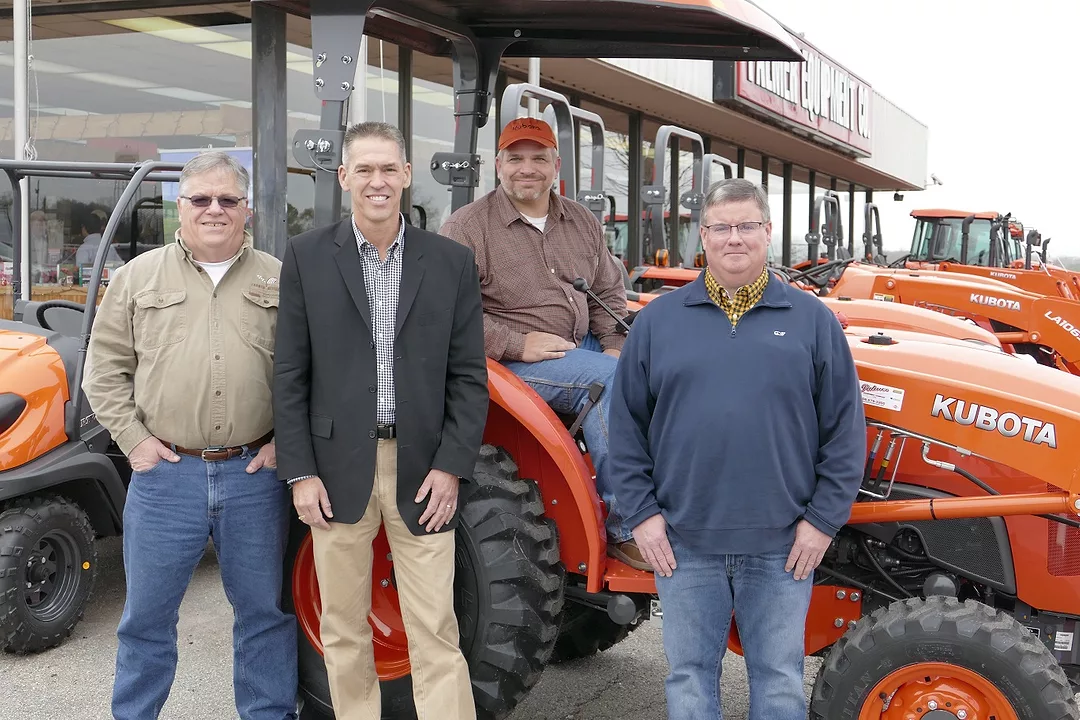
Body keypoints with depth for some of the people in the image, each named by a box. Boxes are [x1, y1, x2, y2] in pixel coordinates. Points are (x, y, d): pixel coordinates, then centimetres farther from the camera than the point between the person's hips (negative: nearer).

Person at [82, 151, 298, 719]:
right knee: (147, 615, 11)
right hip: (165, 472, 0)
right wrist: (133, 437, -2)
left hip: (255, 474, 0)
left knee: (265, 611, 11)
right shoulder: (138, 277, 6)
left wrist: (285, 441, -3)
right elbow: (106, 368, 7)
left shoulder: (279, 281, 5)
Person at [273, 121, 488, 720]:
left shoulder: (452, 263, 4)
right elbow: (290, 374, 2)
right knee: (343, 628, 12)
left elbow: (469, 376, 3)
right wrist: (300, 472, -4)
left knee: (435, 631, 3)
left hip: (423, 470, 0)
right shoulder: (307, 256, 2)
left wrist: (451, 467, -6)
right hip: (338, 468, 1)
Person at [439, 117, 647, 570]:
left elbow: (609, 294, 21)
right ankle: (625, 530, -24)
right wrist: (518, 344, -19)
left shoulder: (582, 223, 15)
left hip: (581, 347, 6)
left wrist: (614, 345, 2)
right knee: (613, 379, -28)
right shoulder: (467, 227, -4)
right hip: (512, 359, -6)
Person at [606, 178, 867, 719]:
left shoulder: (812, 320, 3)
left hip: (781, 546, 0)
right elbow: (626, 426, 5)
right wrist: (641, 512, -2)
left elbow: (845, 428, 2)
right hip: (684, 542, 1)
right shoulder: (657, 321, 4)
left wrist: (824, 519, -3)